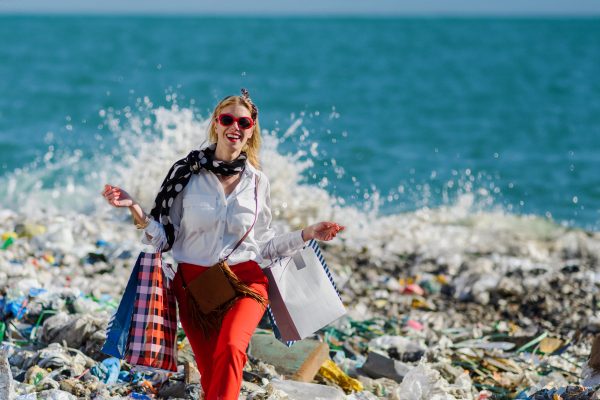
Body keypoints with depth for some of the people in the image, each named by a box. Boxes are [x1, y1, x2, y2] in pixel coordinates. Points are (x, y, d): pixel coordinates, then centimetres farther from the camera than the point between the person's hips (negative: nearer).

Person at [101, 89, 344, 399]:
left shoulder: (257, 181, 7)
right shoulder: (187, 173, 2)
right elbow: (164, 237, 3)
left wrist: (308, 234, 8)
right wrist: (136, 211, -13)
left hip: (245, 280, 0)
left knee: (231, 349, -30)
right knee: (211, 375, -6)